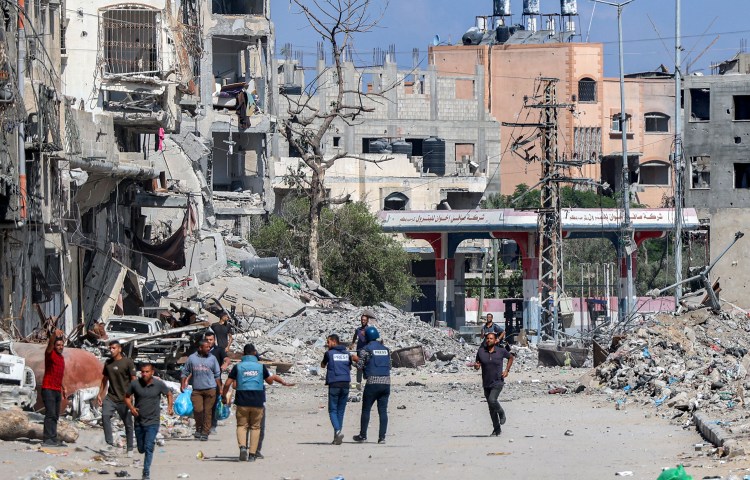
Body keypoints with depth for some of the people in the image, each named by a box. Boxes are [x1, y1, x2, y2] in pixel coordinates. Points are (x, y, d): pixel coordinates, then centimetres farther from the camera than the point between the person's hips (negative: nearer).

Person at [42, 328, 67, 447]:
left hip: (57, 390, 8)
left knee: (55, 416, 7)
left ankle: (52, 438, 9)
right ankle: (47, 439, -18)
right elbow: (50, 343, -26)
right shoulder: (50, 353, -4)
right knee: (50, 414, -15)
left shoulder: (61, 357, 17)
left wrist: (64, 388, 24)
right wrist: (55, 334, -45)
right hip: (48, 389, -8)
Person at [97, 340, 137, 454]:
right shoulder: (108, 363, 9)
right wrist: (100, 395, 15)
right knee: (105, 416, -22)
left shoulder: (128, 362, -6)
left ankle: (130, 449, 14)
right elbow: (104, 380, 19)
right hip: (110, 397, 3)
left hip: (124, 399, -3)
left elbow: (133, 380, -7)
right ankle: (110, 443, -19)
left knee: (128, 424, 4)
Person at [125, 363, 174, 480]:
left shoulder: (159, 384, -7)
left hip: (152, 422, -3)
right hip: (139, 421, 3)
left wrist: (170, 407, -4)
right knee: (141, 449, 12)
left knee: (148, 448, -15)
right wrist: (131, 407, -10)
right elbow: (127, 397, 8)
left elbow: (169, 394, 11)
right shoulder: (135, 384, -5)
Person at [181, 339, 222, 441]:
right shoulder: (192, 358, 5)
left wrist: (220, 389, 10)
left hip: (210, 389, 0)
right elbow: (185, 372, 12)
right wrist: (183, 385, 4)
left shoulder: (212, 358, 6)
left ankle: (205, 432, 7)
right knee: (197, 409, -9)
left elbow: (217, 375, 12)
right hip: (197, 389, 0)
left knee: (207, 411, 0)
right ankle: (199, 429, 12)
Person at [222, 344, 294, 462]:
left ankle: (242, 446, -17)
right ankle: (252, 453, 6)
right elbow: (270, 381, 13)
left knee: (242, 425, 9)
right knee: (255, 427, 10)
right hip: (257, 402, 1)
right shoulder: (261, 367, 3)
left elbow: (228, 384, -2)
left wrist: (224, 396, 12)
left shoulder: (238, 367, 0)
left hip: (242, 401, -1)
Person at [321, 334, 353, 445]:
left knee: (333, 410, 0)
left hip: (334, 384, -4)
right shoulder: (347, 354, 11)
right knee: (341, 410, 10)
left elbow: (323, 365, 16)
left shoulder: (329, 353, 0)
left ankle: (338, 431, -23)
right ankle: (337, 437, 8)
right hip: (346, 384, 4)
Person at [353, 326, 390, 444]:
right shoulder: (385, 349, 13)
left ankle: (363, 435, 10)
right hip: (386, 382, 4)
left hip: (372, 382, -4)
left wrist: (356, 359, 17)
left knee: (366, 409, 7)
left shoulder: (366, 349, -3)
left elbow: (360, 365, -3)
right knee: (383, 411, 4)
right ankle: (382, 437, 0)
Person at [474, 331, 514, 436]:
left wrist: (507, 370, 2)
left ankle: (501, 413, 6)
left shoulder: (501, 351, -6)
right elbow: (477, 366, 8)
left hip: (498, 382, -4)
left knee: (492, 400, -25)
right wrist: (476, 366, -17)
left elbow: (511, 357, 13)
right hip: (486, 383, 4)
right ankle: (497, 429, 21)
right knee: (491, 408, 9)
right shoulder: (481, 351, -1)